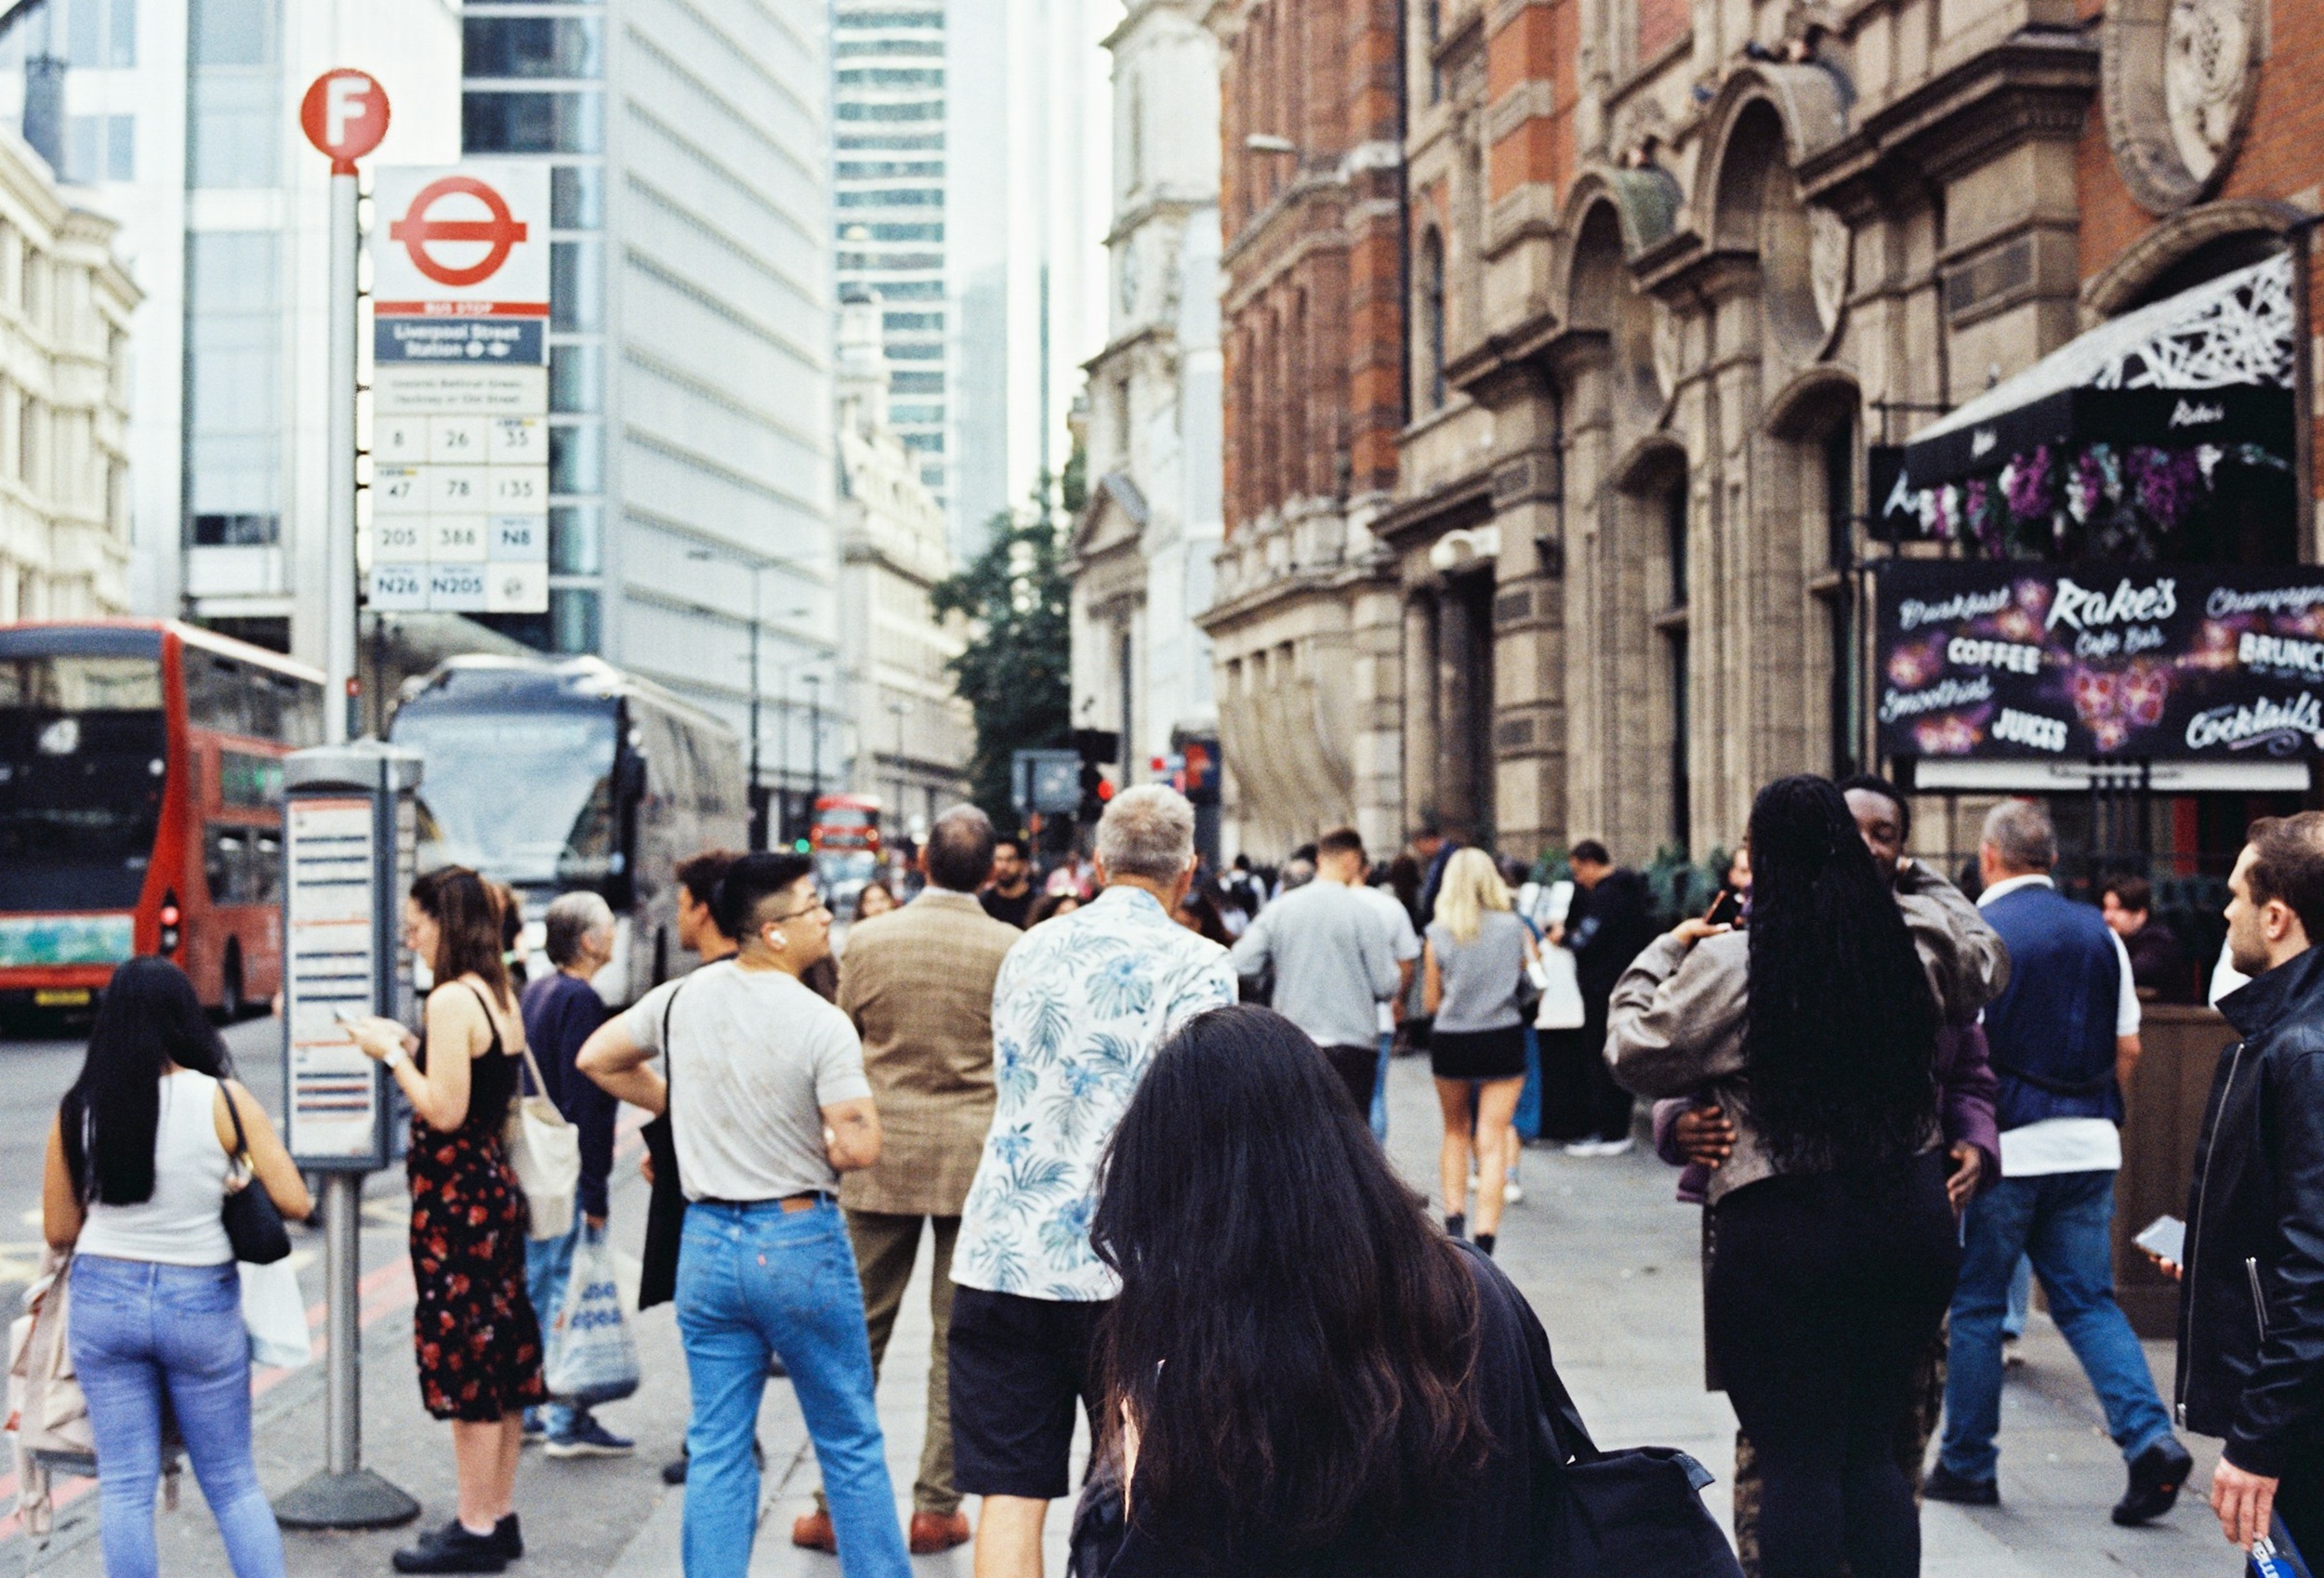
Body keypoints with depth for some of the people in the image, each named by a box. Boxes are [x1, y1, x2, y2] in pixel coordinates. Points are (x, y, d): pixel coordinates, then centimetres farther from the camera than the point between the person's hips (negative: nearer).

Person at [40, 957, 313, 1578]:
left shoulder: (78, 1111, -5)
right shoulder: (223, 1101, -10)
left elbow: (58, 1232, 2)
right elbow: (295, 1202, -9)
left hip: (103, 1299, 1)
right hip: (201, 1304, -1)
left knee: (124, 1486, 8)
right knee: (233, 1482, 12)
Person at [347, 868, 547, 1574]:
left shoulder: (452, 999, -16)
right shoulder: (502, 997, 12)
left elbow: (444, 1111, -20)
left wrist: (394, 1056, -10)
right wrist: (414, 1049, 12)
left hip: (456, 1196, -10)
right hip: (495, 1186, 10)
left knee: (465, 1363, -3)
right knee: (499, 1357, 13)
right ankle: (498, 1516, 22)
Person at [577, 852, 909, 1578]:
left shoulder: (682, 999, 0)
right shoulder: (821, 1024, -16)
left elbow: (597, 1059, 13)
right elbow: (860, 1145, -20)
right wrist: (821, 1150, 2)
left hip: (708, 1240, 4)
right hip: (801, 1240, -4)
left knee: (717, 1449, 10)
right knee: (850, 1442, 10)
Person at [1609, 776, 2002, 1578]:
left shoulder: (1728, 963, -11)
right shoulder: (1914, 948, 2)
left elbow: (1637, 1053, 0)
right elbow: (1983, 961, 25)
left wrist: (1663, 956, 13)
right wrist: (1919, 878, 33)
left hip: (1782, 1232, -4)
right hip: (1912, 1219, 5)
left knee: (1797, 1460, 3)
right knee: (1875, 1450, 15)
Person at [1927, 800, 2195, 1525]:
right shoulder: (2098, 933, 7)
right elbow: (2128, 1048, 9)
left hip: (2002, 1145, -5)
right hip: (2088, 1146, 5)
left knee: (1975, 1305, 7)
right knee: (2089, 1301, 10)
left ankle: (1967, 1464, 15)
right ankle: (2150, 1437, -7)